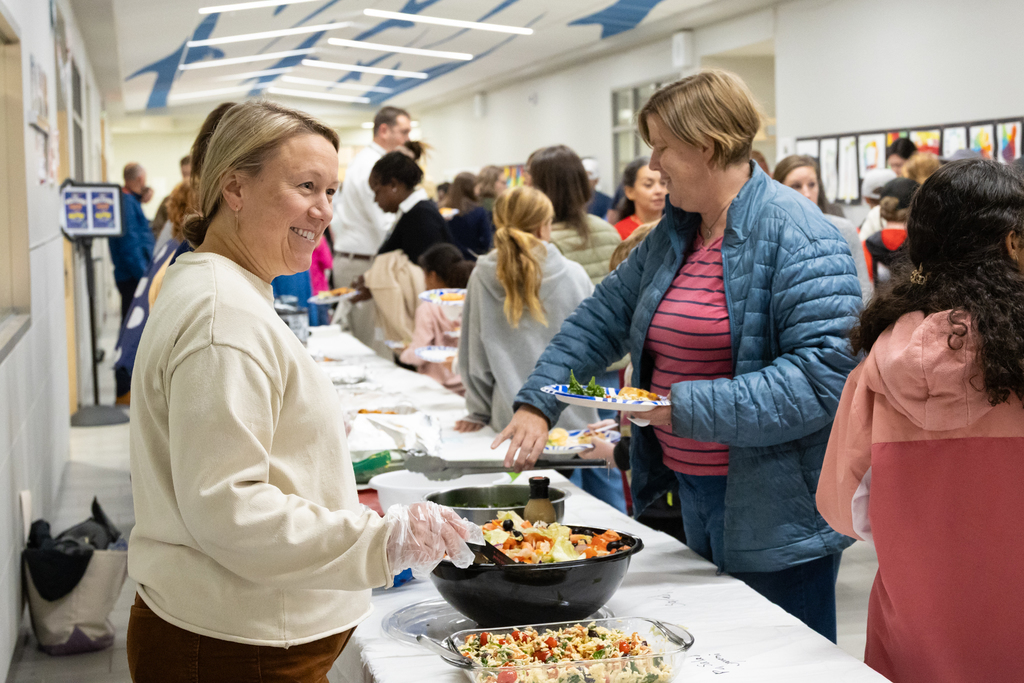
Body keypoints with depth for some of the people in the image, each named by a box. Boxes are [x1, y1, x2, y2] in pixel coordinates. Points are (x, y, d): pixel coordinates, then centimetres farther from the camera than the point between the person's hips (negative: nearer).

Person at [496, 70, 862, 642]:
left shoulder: (800, 238, -17)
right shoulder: (675, 234, 11)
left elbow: (824, 374, -26)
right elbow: (605, 316, 16)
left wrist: (689, 407, -26)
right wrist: (538, 403, 5)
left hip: (776, 512, -8)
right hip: (693, 489, 8)